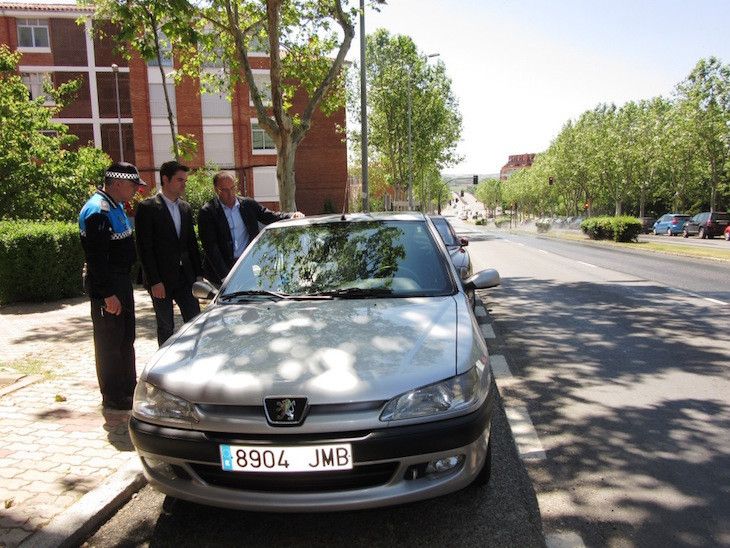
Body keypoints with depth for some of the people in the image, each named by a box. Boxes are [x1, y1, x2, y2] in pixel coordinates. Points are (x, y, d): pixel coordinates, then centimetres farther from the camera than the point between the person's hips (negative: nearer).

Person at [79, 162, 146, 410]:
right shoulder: (97, 211, -20)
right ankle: (113, 396, 13)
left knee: (126, 337, 18)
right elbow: (96, 258, -24)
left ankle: (128, 386, 32)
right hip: (106, 285, -10)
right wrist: (108, 294, -23)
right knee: (109, 340, 1)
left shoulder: (115, 206, 11)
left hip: (121, 279, 10)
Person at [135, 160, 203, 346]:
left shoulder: (185, 208, 11)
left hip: (185, 277, 5)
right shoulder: (147, 207, -8)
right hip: (161, 279, -5)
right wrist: (154, 281, -15)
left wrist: (198, 273, 8)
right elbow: (144, 248, -11)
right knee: (166, 327, 5)